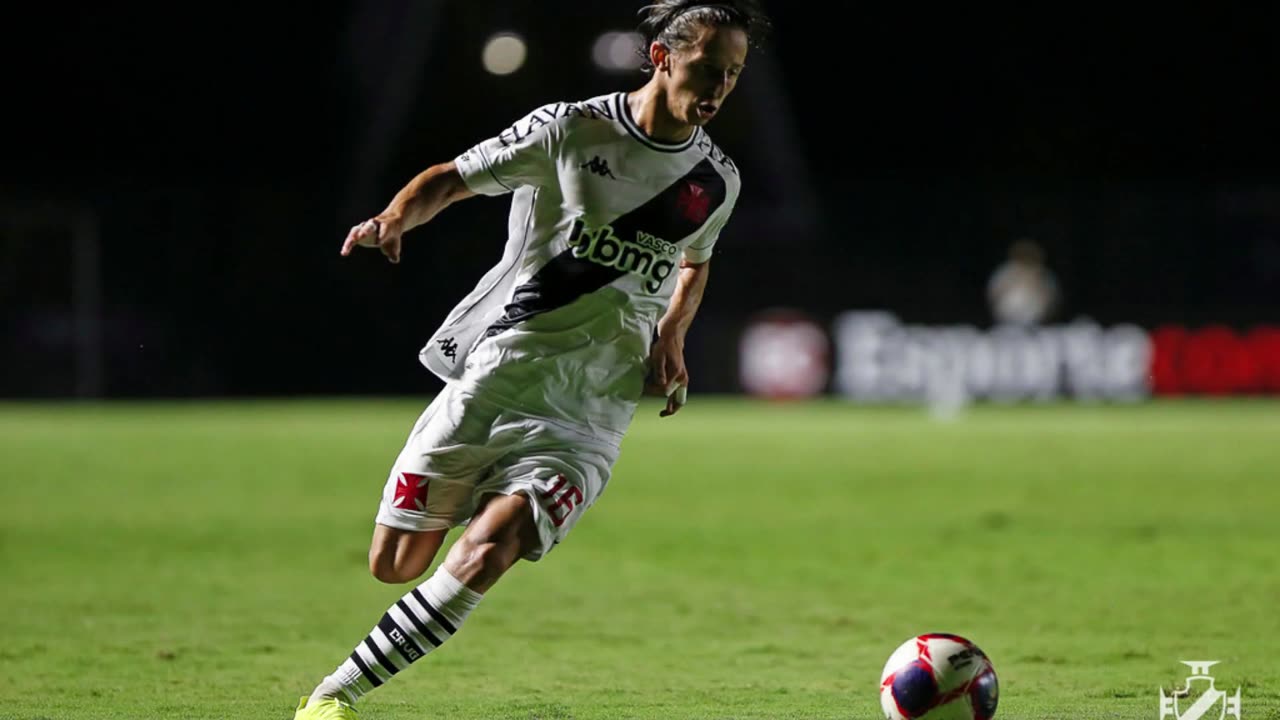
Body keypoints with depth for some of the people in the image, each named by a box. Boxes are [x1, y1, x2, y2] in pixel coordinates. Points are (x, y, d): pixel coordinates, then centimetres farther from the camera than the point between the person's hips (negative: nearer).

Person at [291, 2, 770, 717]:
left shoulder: (717, 180, 7)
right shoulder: (571, 129, -4)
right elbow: (453, 178, 5)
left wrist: (671, 338, 9)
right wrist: (399, 215, -17)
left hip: (586, 415, 1)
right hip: (493, 379, -1)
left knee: (483, 555, -22)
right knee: (396, 564, -1)